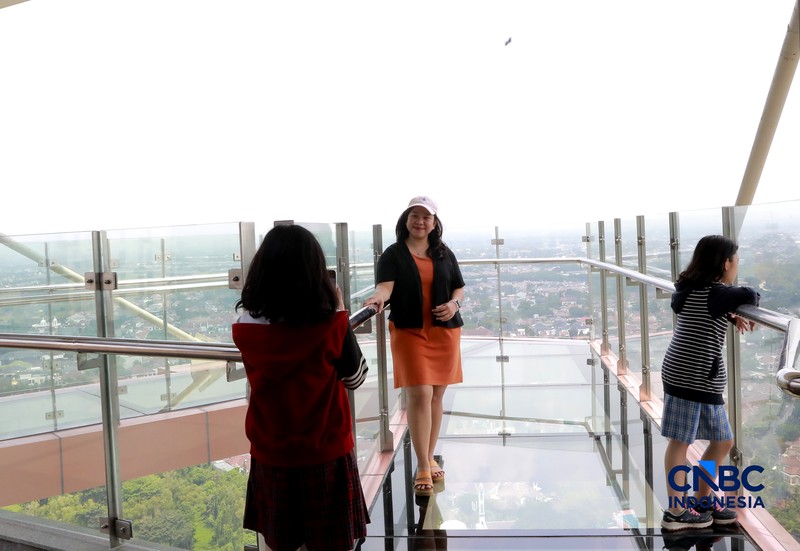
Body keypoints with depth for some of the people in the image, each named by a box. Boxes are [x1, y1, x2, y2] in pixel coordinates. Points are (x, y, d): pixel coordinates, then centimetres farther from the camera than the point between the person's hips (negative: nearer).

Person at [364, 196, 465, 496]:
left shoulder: (445, 254, 10)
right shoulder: (393, 254, -1)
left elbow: (459, 288, 15)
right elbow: (385, 285, -16)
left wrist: (454, 303, -6)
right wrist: (378, 297, -38)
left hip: (445, 331, 4)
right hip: (409, 332, -3)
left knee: (436, 395, 10)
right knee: (419, 395, -11)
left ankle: (429, 458, 25)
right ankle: (423, 468, -2)